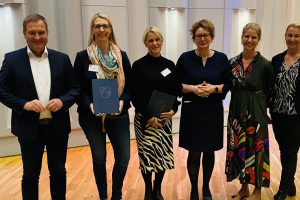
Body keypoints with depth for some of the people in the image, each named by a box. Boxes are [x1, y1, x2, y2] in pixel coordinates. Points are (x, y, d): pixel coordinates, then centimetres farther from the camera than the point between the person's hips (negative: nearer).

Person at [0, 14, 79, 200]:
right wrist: (24, 104, -17)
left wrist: (62, 101, -15)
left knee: (58, 171, 15)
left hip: (58, 126, 2)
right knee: (30, 175, 13)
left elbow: (75, 88, 4)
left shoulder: (62, 58, 2)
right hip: (29, 127, -1)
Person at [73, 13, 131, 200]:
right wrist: (89, 105, -18)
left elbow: (129, 85, 4)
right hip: (92, 116, -1)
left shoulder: (122, 56, 3)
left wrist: (123, 102, -14)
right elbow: (78, 88, -2)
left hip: (118, 116, 2)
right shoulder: (83, 57, -3)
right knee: (99, 159, 11)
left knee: (124, 157, 4)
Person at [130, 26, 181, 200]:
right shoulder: (139, 65, -5)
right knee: (147, 154, 0)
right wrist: (149, 116, -13)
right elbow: (135, 95, -9)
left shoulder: (170, 65, 7)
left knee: (164, 153, 5)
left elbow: (176, 91, 8)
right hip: (145, 118, -3)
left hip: (165, 117, 3)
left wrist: (173, 110, -8)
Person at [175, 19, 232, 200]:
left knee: (209, 151, 12)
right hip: (192, 111, -1)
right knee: (194, 152, 4)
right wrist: (193, 88, -16)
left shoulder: (221, 58, 1)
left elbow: (229, 84, 4)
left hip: (213, 111, 2)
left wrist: (214, 88, -14)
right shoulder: (185, 58, -2)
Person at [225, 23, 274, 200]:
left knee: (256, 149, 6)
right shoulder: (233, 62, 2)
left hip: (256, 113, -4)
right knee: (239, 149, 12)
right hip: (237, 112, 4)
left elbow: (270, 91, -2)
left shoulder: (265, 64, -9)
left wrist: (262, 107, 0)